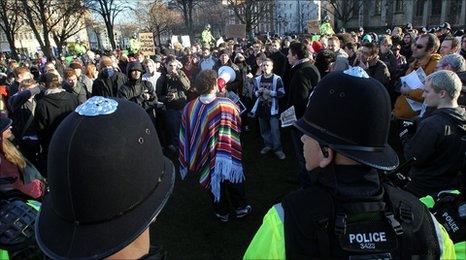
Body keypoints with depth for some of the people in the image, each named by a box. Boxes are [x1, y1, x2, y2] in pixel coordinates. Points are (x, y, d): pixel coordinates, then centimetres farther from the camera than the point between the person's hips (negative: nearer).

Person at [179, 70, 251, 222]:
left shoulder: (189, 108, -16)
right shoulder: (225, 105, -25)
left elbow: (186, 135, -6)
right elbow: (238, 124, -9)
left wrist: (189, 161, 8)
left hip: (206, 157, 3)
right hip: (228, 155, -2)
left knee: (214, 181, 21)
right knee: (233, 181, 21)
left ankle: (222, 212, 38)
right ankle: (240, 207, 39)